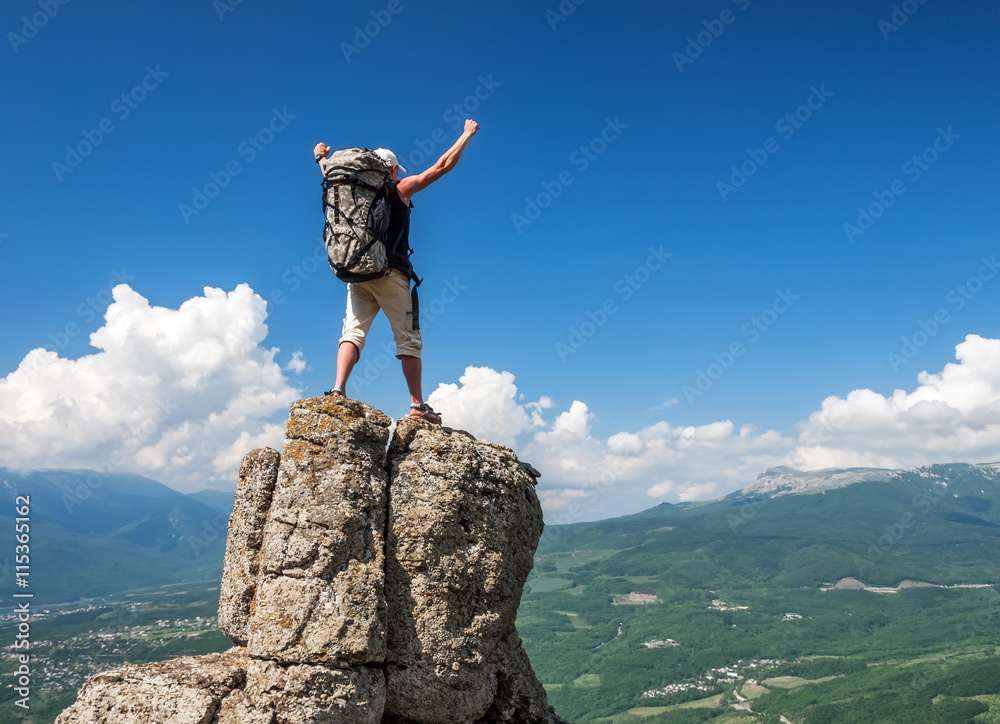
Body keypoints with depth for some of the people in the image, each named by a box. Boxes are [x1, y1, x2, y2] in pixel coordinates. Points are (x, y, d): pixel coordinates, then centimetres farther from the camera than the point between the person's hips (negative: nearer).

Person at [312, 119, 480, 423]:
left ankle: (338, 391, -21)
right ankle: (417, 405, -2)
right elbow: (442, 166, 9)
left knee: (353, 331, -2)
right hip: (390, 273, -4)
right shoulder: (400, 189, 6)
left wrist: (321, 157, 59)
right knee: (408, 339, 0)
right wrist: (467, 135, 21)